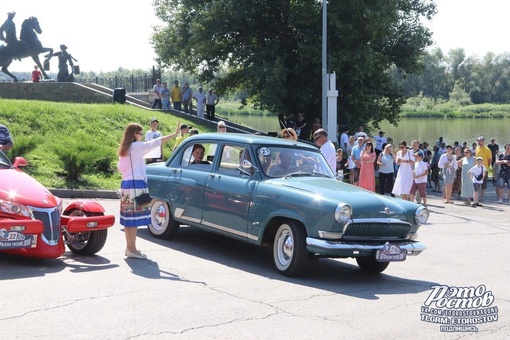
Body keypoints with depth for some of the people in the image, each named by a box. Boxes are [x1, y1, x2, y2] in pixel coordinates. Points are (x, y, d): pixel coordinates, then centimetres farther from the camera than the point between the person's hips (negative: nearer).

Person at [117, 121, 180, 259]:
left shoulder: (123, 150, 14)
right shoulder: (137, 146, -10)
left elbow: (120, 169, 18)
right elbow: (156, 143, -15)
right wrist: (174, 134, -15)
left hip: (125, 184, 9)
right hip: (136, 184, -9)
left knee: (128, 217, 11)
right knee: (135, 218, -7)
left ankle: (129, 247, 17)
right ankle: (132, 250, -7)